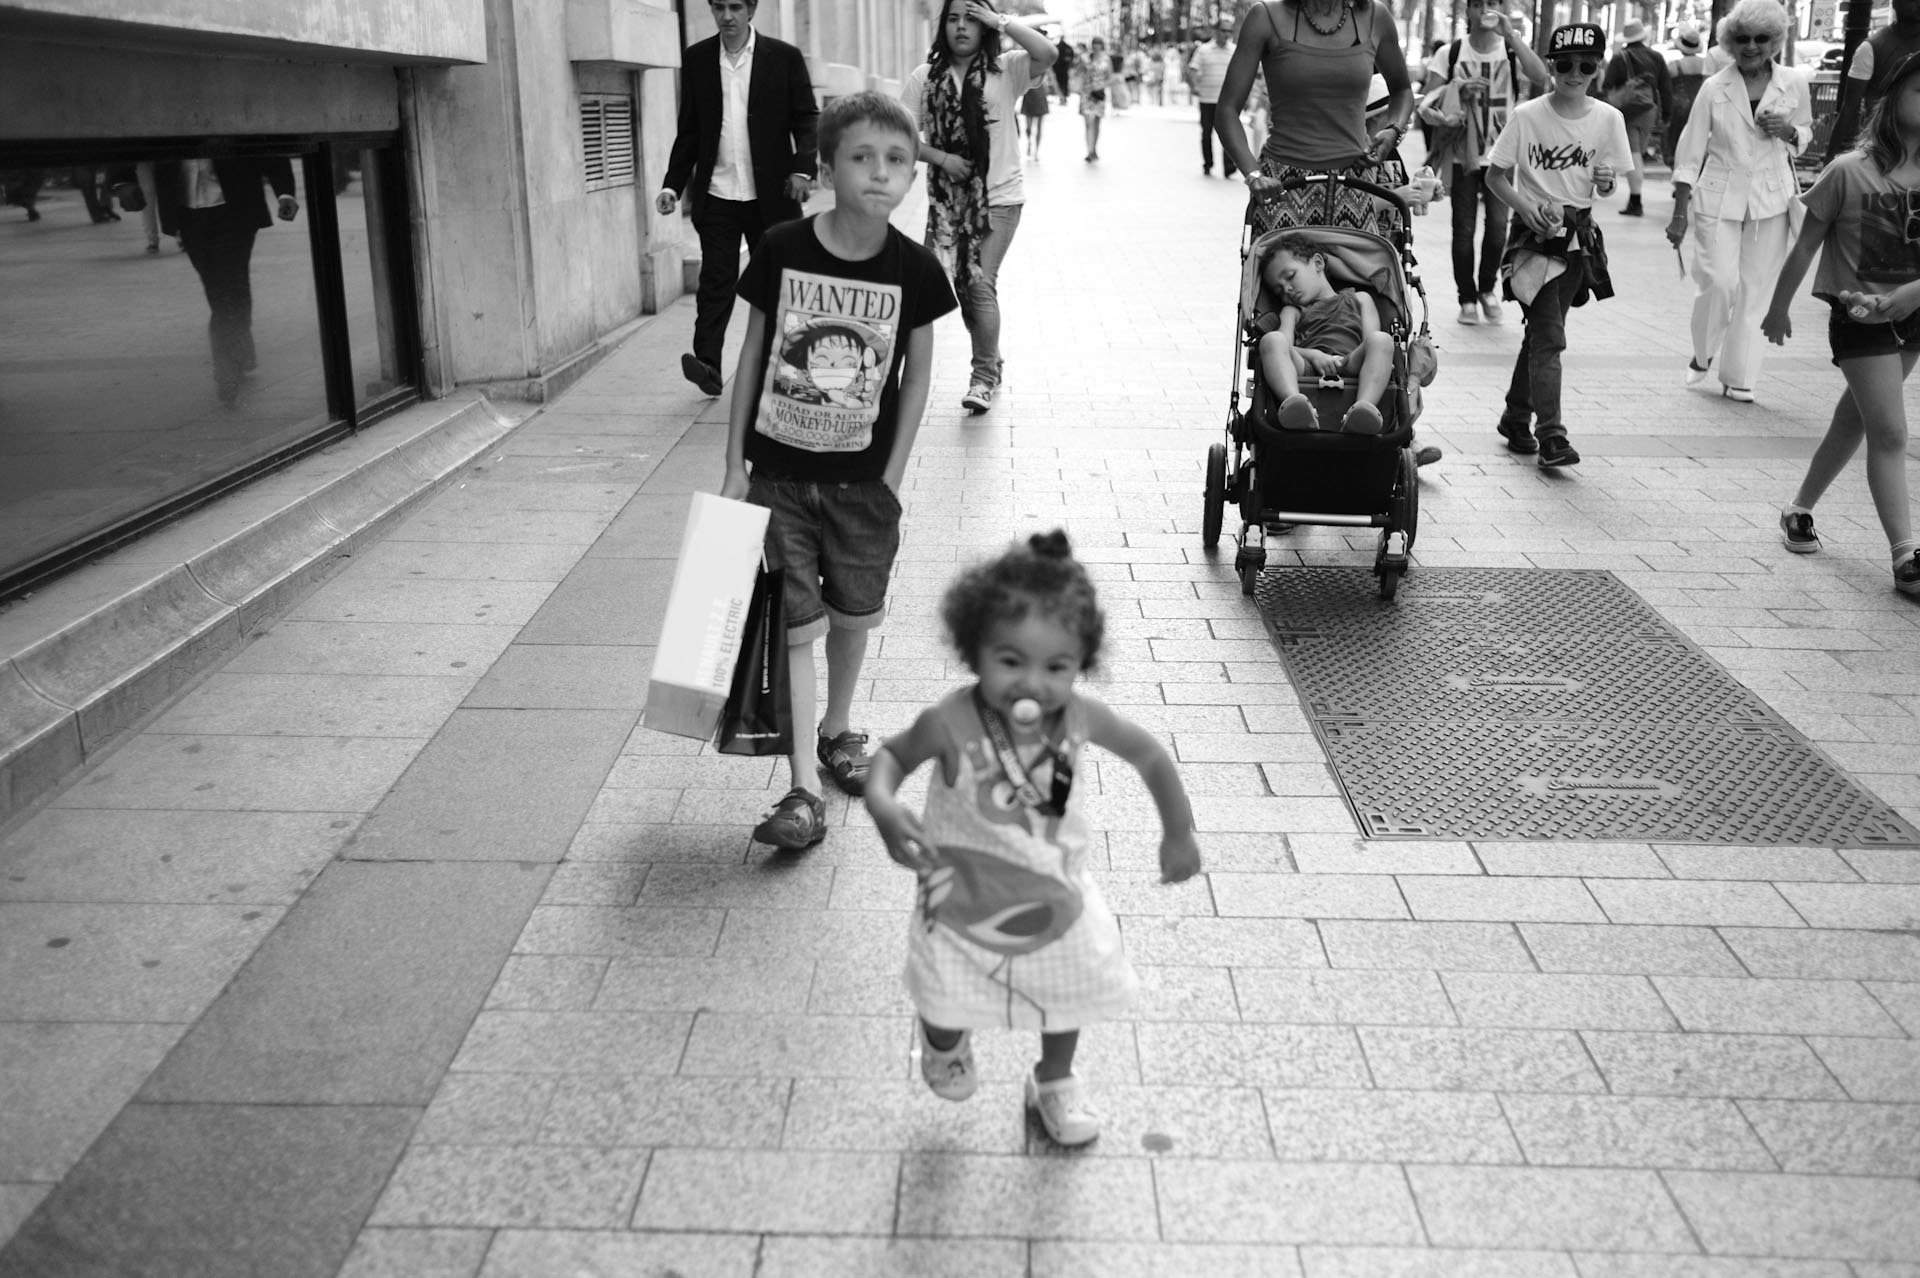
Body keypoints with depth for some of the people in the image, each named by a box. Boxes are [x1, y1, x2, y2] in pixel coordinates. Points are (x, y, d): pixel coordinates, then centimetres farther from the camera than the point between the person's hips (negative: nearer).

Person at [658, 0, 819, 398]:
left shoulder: (785, 57, 1)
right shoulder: (696, 59, 7)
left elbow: (807, 119, -1)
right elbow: (688, 130, 10)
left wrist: (803, 168, -17)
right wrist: (672, 185, 2)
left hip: (770, 195, -1)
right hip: (716, 196, 1)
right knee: (715, 281, -7)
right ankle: (707, 364, -12)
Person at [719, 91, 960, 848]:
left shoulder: (914, 270, -7)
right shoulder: (781, 251, -9)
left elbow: (916, 378, 2)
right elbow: (753, 355, 0)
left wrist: (892, 479, -1)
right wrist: (735, 465, 0)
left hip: (863, 480, 1)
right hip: (778, 473, -1)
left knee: (854, 616, 15)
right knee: (799, 625, -2)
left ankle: (837, 730, 41)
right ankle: (803, 791, 2)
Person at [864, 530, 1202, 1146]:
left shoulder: (1081, 718, -25)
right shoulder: (952, 724, -32)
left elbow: (1150, 755, -7)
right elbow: (894, 753, -13)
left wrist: (1178, 833, 1)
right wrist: (882, 804, -34)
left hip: (1055, 899, 3)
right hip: (965, 906, -2)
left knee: (1066, 999, 24)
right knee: (948, 1007, 14)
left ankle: (1055, 1082, 58)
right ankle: (946, 1041, 55)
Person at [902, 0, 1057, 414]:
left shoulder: (1005, 70, -3)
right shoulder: (924, 77, 3)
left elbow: (1047, 54, -21)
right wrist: (942, 158, -12)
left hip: (1000, 196, -3)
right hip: (947, 198, 3)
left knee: (979, 281, -12)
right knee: (961, 283, 9)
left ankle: (984, 376, 0)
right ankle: (992, 361, 31)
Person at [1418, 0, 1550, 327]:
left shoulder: (1512, 51, 1)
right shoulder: (1450, 54, 1)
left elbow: (1541, 77, -18)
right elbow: (1428, 104, 1)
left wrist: (1511, 34, -20)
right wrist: (1458, 90, -17)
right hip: (1462, 154, 0)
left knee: (1498, 226, -8)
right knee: (1463, 228, 2)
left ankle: (1488, 288, 18)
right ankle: (1467, 297, 18)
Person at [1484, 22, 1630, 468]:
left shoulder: (1607, 118, 2)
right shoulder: (1528, 116, -7)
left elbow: (1605, 189, 8)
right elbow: (1495, 175, -2)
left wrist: (1605, 181, -15)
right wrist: (1525, 206, -17)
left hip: (1579, 235, 4)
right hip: (1536, 231, -4)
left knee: (1540, 331, 13)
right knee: (1548, 336, -12)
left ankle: (1516, 418, 27)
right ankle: (1550, 436, -12)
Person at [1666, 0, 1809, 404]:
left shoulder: (1794, 83, 1)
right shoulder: (1714, 89, -4)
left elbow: (1806, 134, 16)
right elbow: (1689, 154, -1)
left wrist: (1788, 131, -8)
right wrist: (1679, 214, -4)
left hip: (1770, 201, 2)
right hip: (1718, 199, -2)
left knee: (1756, 290, 2)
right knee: (1719, 281, -11)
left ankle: (1738, 378, 11)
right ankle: (1702, 356, 15)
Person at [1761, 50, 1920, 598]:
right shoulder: (1850, 171, -13)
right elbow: (1806, 245, -3)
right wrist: (1778, 308, 4)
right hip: (1859, 318, -5)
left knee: (1854, 420, 17)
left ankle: (1801, 508, 36)